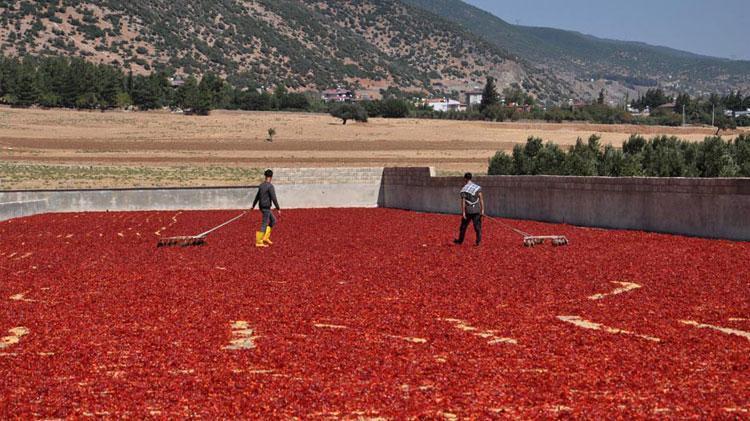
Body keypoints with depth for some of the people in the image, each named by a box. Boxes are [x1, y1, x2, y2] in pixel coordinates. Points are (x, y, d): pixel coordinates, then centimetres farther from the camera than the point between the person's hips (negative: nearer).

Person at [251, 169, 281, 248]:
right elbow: (274, 198, -20)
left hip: (261, 207, 9)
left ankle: (266, 237, 14)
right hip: (266, 207, -9)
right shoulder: (270, 186, -17)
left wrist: (253, 206, 32)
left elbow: (257, 196, 20)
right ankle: (258, 242, 0)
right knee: (264, 224, -3)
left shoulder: (261, 185, 9)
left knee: (273, 220, 18)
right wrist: (278, 209, -16)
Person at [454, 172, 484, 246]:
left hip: (468, 211, -2)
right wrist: (482, 210, 1)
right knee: (477, 226, 6)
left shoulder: (464, 189, -7)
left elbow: (463, 202, -10)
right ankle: (478, 241, 0)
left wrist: (463, 212, -8)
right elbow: (481, 199, -2)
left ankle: (460, 240, 25)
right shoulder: (478, 187, 1)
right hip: (476, 210, 2)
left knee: (463, 226, 13)